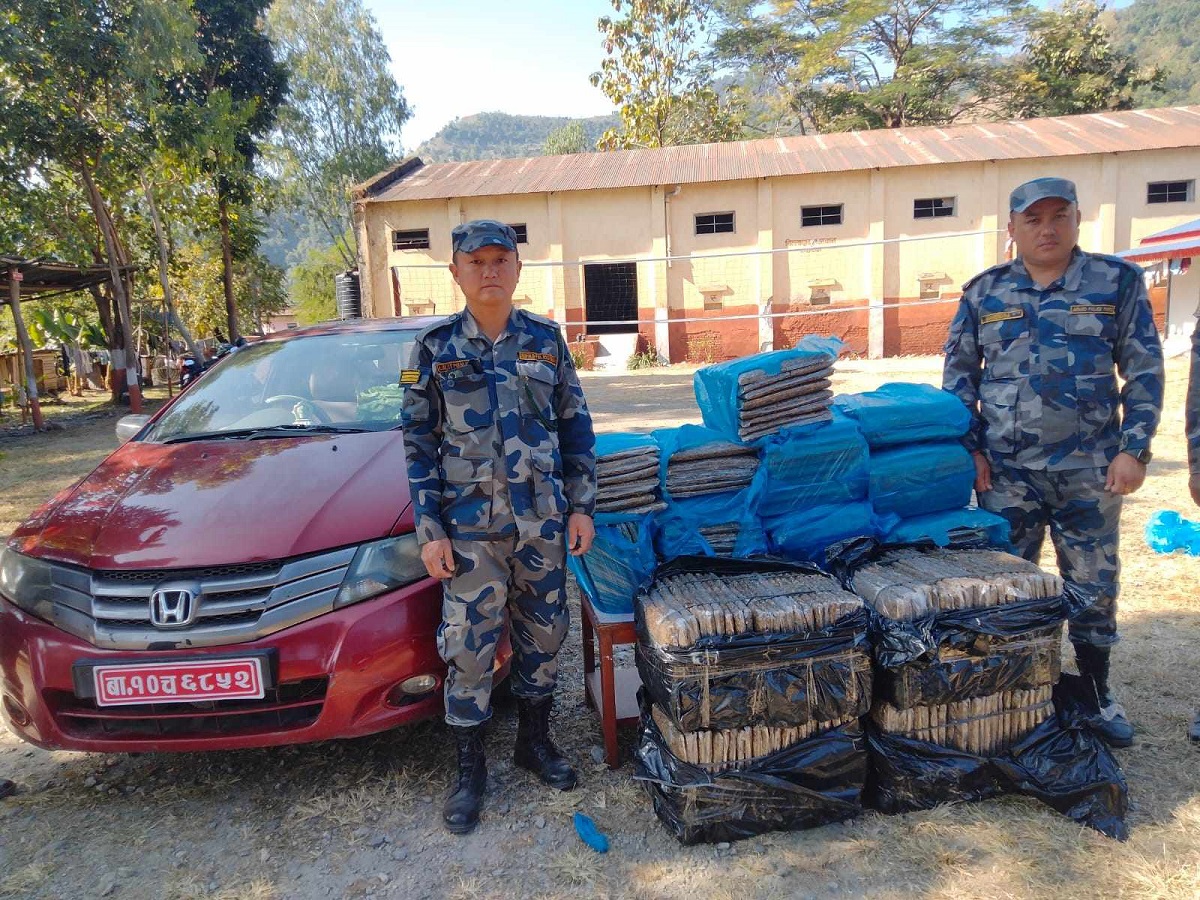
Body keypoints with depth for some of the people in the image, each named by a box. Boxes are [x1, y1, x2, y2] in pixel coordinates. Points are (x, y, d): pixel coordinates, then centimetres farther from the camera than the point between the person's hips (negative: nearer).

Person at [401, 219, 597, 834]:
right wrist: (430, 531, -7)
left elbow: (576, 427, 8)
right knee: (468, 646, 3)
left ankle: (535, 742, 34)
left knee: (542, 634, 13)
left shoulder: (546, 340, 4)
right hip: (469, 527, -2)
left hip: (543, 522, 2)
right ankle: (470, 769, 21)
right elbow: (419, 442, -1)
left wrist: (581, 505, 3)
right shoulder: (435, 348, -1)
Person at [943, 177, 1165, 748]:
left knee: (1093, 585, 9)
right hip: (1005, 471, 1)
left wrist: (1133, 448, -7)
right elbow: (959, 377, 7)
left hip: (1089, 469, 0)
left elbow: (1144, 372, 2)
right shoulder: (984, 292, 4)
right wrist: (970, 449, -1)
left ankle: (1097, 695, 28)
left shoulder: (1117, 282, 2)